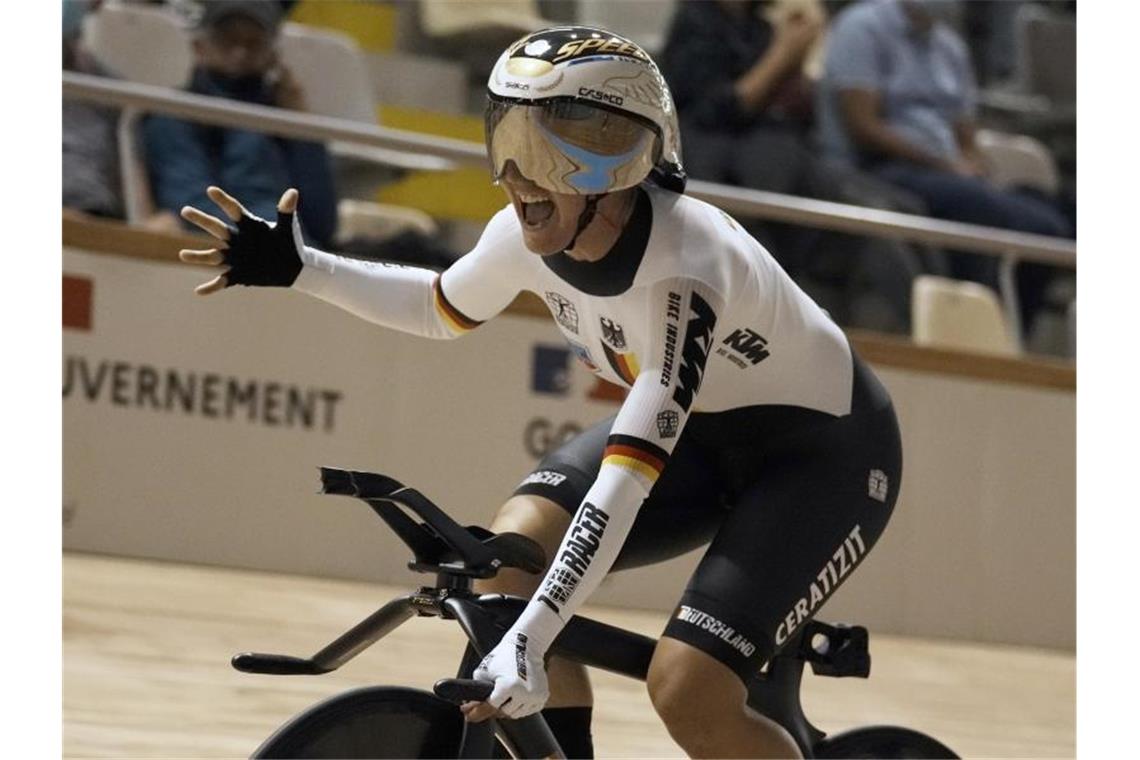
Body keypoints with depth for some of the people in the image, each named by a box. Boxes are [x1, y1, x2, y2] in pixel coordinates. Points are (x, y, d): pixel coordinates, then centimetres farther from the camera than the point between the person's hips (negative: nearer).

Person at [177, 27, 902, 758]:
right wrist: (301, 270, -6)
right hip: (701, 427, 7)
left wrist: (527, 642, -50)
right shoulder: (529, 235, -15)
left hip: (823, 449, -7)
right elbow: (439, 308, 9)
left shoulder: (683, 272, -37)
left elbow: (626, 483, -44)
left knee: (688, 693, -23)